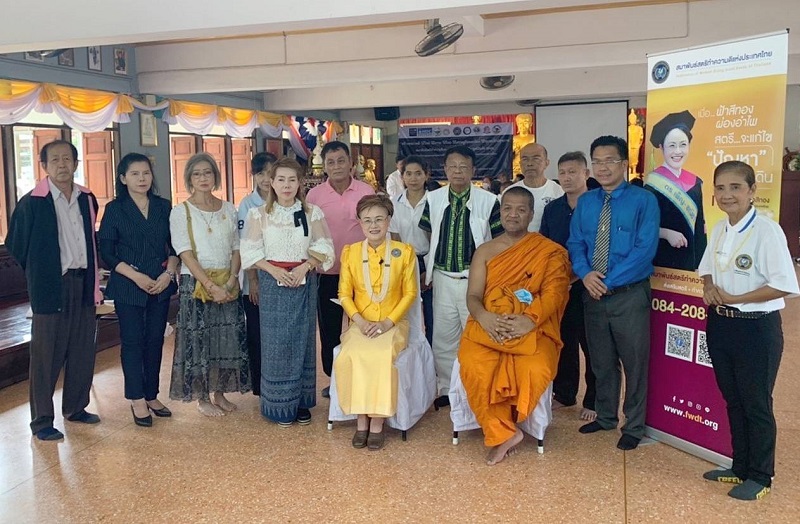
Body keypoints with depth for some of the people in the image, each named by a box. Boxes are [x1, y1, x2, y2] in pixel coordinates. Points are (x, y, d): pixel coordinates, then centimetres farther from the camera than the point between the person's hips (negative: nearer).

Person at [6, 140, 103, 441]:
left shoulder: (87, 200, 7)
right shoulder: (31, 203, -8)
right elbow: (16, 246, -1)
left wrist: (93, 280, 11)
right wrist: (39, 273, 6)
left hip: (83, 283, 5)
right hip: (51, 288, -5)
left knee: (83, 351, 12)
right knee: (47, 355, 1)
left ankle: (75, 407, 27)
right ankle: (42, 421, 12)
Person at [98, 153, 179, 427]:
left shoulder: (164, 207, 6)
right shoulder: (115, 209, -1)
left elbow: (174, 247, 7)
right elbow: (106, 252, -4)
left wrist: (169, 273, -9)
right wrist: (135, 276, -14)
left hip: (161, 284, 3)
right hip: (128, 286, -3)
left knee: (155, 340, 8)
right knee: (132, 341, 0)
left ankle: (151, 396, 20)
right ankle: (137, 401, 11)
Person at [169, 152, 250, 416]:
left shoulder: (228, 209, 8)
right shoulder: (181, 211, -3)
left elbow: (236, 249, 6)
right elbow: (186, 254, -11)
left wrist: (231, 281, -10)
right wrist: (211, 285, -18)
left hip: (228, 285, 4)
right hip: (195, 284, -4)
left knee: (227, 338, 7)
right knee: (198, 338, 1)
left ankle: (219, 392, 22)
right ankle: (202, 398, 15)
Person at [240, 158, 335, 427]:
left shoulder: (312, 213, 3)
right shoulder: (258, 214, 1)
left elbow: (323, 249, 1)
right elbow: (251, 252, -1)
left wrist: (304, 267, -15)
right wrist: (275, 270, -15)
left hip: (305, 283, 1)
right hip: (272, 283, -1)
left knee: (303, 340, 7)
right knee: (276, 342, 2)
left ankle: (302, 401, 19)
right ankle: (280, 404, 13)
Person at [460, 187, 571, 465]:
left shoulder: (550, 252, 7)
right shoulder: (485, 251, 14)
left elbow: (554, 292, -4)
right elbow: (473, 295, 6)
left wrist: (530, 320, -23)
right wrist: (483, 316, -17)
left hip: (533, 329, -1)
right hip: (487, 327, 2)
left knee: (537, 370, -31)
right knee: (474, 367, -30)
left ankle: (501, 425, 0)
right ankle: (502, 432, -9)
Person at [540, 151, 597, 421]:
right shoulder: (552, 209, 9)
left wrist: (576, 277, -14)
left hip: (585, 288, -5)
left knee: (591, 346, 4)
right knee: (563, 343, 14)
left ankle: (593, 402, 16)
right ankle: (564, 394, 28)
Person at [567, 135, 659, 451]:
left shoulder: (644, 200, -8)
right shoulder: (585, 202, 7)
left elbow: (645, 249, -15)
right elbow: (575, 243, 6)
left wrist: (608, 281, -18)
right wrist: (585, 274, -14)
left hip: (630, 295, -4)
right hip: (593, 294, 5)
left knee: (634, 363, 7)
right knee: (601, 362, 17)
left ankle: (634, 428, 23)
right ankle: (605, 417, 35)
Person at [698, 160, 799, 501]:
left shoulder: (767, 230, -17)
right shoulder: (719, 230, 5)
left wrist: (736, 298, -19)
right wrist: (709, 288, -4)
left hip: (756, 327, -7)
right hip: (720, 324, 7)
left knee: (756, 404, 6)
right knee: (732, 401, 17)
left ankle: (761, 476, 23)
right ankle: (741, 467, 33)